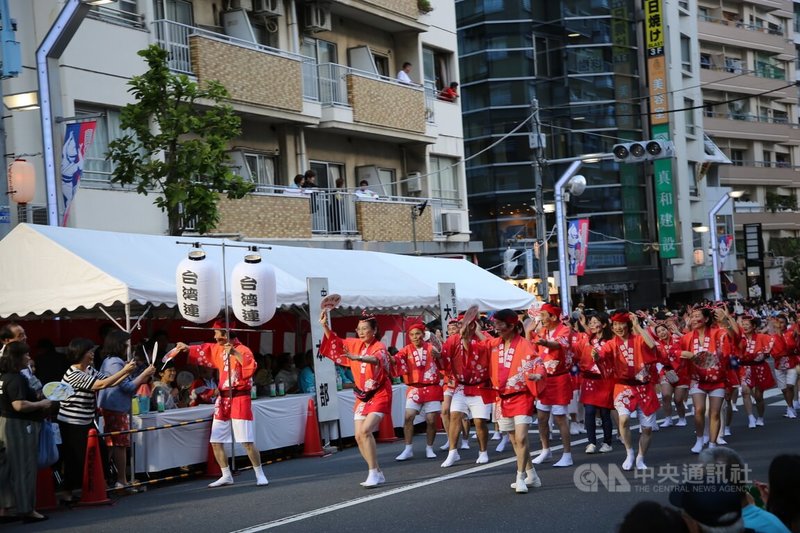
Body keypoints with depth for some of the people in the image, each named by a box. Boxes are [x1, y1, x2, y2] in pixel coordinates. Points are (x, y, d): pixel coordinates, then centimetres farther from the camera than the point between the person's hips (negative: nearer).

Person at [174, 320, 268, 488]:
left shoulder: (242, 350, -14)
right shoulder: (217, 349, 10)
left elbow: (251, 367, -31)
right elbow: (202, 351, 27)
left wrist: (234, 353, -36)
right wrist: (188, 348, 18)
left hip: (240, 400, -8)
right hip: (223, 400, 8)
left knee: (247, 441, -10)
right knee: (216, 441, 10)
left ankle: (260, 475, 0)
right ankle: (226, 476, 20)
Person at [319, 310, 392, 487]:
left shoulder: (379, 347, -15)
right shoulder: (356, 344, 4)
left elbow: (376, 359, -38)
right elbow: (336, 343, 15)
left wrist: (357, 358, -57)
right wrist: (325, 325, -1)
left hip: (379, 395, -7)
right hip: (362, 396, 7)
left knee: (365, 430, -24)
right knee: (359, 436, 0)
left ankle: (374, 473, -20)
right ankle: (377, 474, 10)